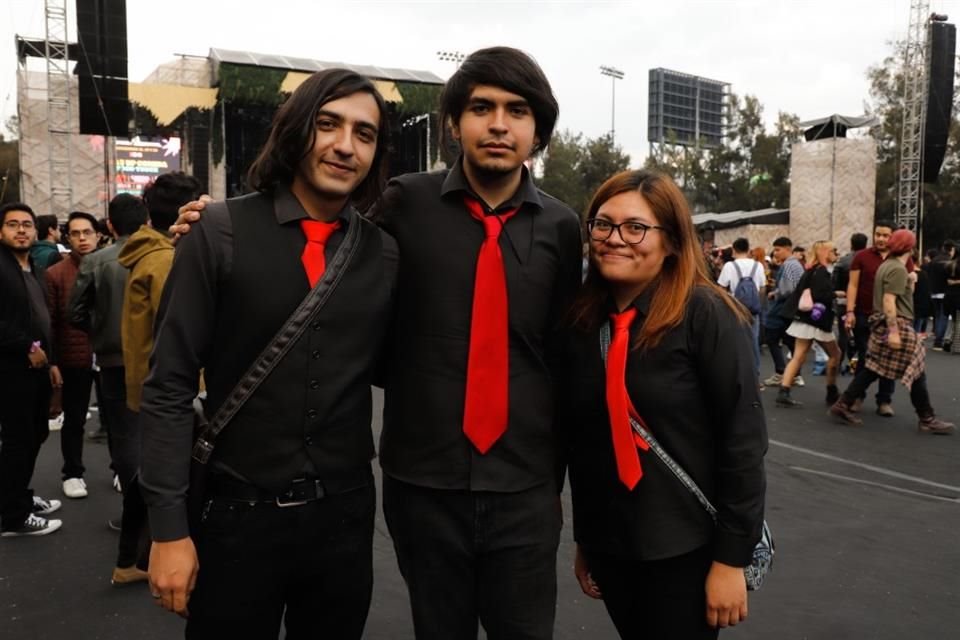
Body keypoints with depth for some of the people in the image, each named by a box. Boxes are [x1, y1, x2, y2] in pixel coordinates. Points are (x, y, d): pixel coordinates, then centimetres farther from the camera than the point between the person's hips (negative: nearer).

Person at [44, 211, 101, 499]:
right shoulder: (55, 274, -4)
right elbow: (50, 322, -4)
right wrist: (52, 362, -8)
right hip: (73, 359, -1)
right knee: (74, 420, 11)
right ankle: (73, 473, 26)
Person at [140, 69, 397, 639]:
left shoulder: (386, 255, 1)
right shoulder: (221, 234, -7)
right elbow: (169, 386, -7)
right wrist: (169, 526, -8)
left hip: (345, 512, 3)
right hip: (237, 515, -2)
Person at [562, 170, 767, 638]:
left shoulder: (706, 313, -14)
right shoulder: (581, 321, 0)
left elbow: (742, 436, -13)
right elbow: (580, 441, 7)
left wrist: (731, 556, -13)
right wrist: (583, 538, 13)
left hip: (686, 546, -4)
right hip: (607, 543, 5)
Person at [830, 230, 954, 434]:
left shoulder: (886, 265, 14)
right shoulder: (898, 269, -15)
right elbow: (889, 301, -23)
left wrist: (909, 283, 18)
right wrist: (894, 331, -25)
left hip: (881, 324, 9)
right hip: (897, 325, -9)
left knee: (872, 369, 8)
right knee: (916, 373, 0)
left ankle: (843, 405, 5)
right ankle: (927, 419, 7)